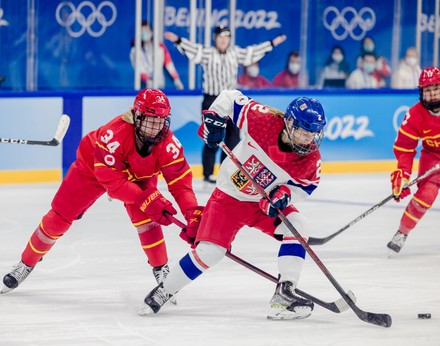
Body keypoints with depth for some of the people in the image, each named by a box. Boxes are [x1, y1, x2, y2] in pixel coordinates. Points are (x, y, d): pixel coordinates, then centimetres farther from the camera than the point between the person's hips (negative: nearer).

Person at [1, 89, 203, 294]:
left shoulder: (168, 143, -33)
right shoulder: (114, 133, -43)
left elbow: (180, 182, -30)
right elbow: (112, 181, -41)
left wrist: (193, 214, -45)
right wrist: (146, 199, -50)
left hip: (139, 175, 2)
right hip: (93, 165, -2)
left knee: (145, 218, -25)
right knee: (58, 218, 0)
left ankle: (161, 271, -9)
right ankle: (26, 264, 21)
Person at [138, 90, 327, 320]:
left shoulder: (311, 159, -20)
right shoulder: (263, 120, -27)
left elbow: (307, 184, -4)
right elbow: (230, 98, -12)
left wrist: (285, 193, -24)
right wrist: (214, 118, -23)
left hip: (266, 202, 3)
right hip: (229, 196, -3)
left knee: (297, 229, -20)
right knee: (208, 250, -12)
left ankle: (284, 294, -17)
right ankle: (164, 291, 8)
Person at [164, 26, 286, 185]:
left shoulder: (236, 53, 9)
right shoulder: (207, 53, -4)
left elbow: (252, 52, 18)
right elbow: (192, 49, -17)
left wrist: (272, 43, 20)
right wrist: (178, 40, -33)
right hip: (211, 102, -5)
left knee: (233, 137, 5)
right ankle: (208, 174, 5)